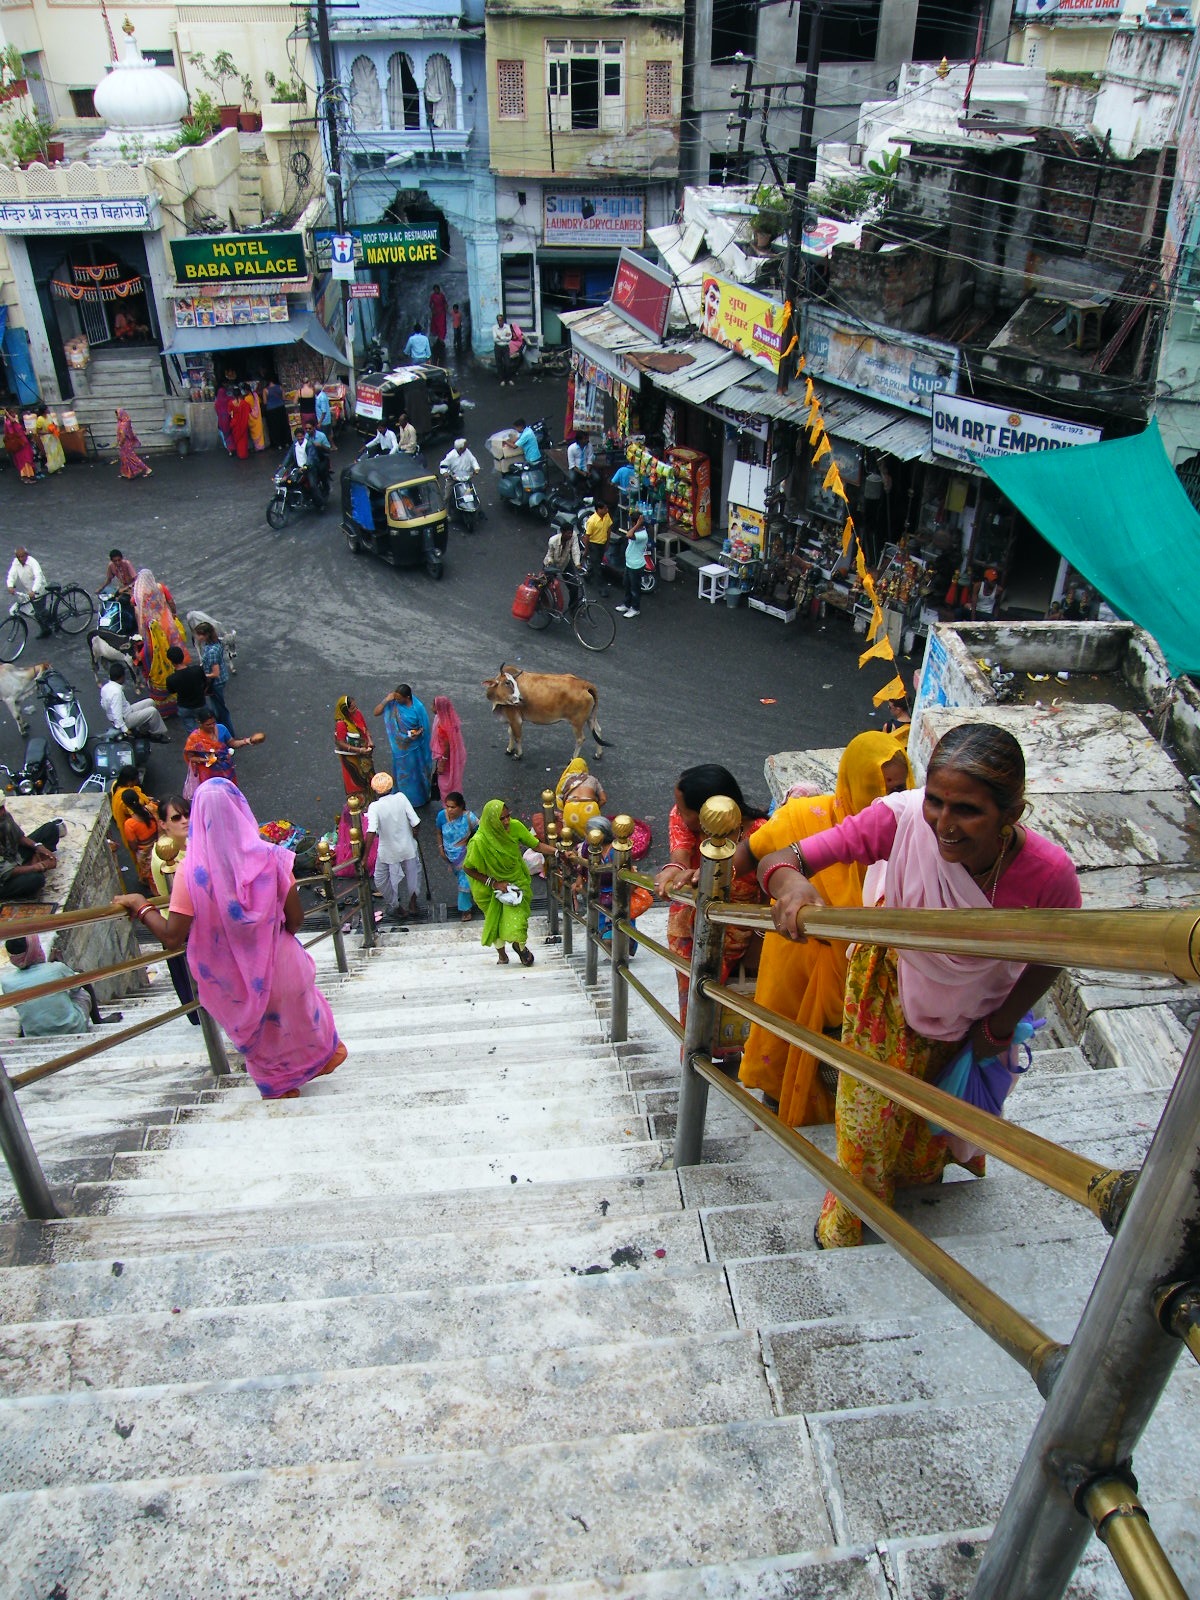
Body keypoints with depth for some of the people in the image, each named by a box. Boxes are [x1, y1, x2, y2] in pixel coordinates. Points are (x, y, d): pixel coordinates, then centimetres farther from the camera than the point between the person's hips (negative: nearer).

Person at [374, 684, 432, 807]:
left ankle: (417, 798, 33)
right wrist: (386, 700, -23)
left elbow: (424, 727, -10)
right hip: (399, 746, 3)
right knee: (400, 771, 19)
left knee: (414, 772, 13)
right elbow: (376, 712, -13)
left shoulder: (417, 708, -20)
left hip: (413, 747, -3)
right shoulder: (392, 702, -12)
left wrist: (418, 732, -29)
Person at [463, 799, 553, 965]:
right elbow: (468, 869, -17)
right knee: (496, 921, 15)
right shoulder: (479, 841, -31)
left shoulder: (515, 826, -22)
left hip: (516, 881, 2)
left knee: (516, 918, -5)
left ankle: (520, 945, 31)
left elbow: (537, 845, -11)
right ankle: (501, 953, 45)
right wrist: (493, 883, -18)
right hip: (491, 889, -2)